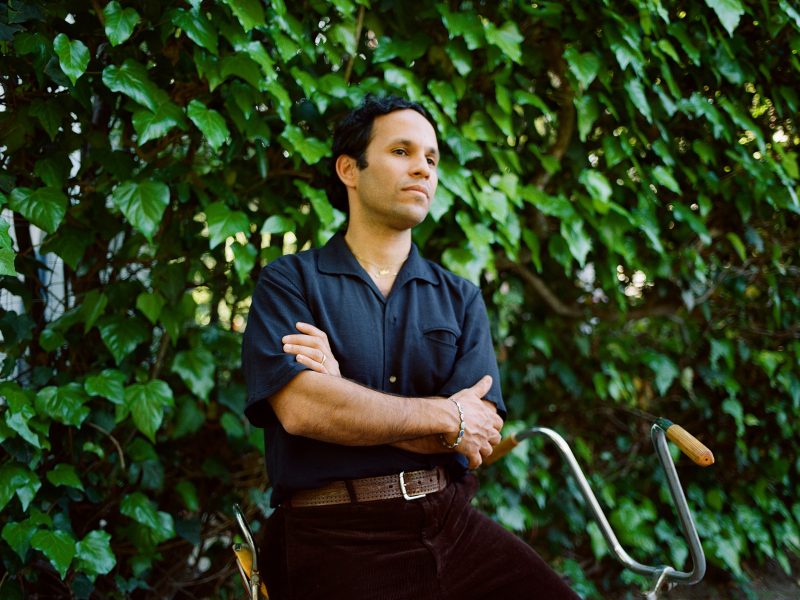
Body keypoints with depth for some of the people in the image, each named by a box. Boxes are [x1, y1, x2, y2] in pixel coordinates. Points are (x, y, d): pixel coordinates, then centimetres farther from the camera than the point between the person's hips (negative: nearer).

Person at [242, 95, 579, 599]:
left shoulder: (460, 298, 15)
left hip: (451, 522, 4)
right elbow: (300, 409, -12)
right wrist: (446, 416, -6)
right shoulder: (289, 282, 5)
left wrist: (348, 401, -8)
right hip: (337, 538, -3)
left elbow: (480, 438, 2)